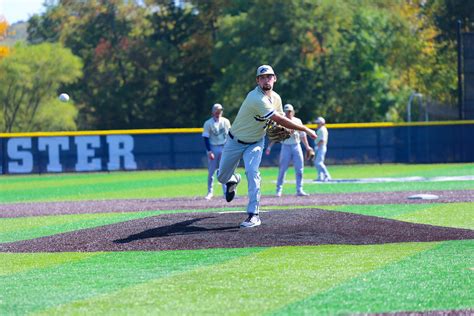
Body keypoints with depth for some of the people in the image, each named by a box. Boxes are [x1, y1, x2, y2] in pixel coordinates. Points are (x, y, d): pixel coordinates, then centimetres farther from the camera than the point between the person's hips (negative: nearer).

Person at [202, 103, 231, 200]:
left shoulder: (226, 122, 4)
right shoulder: (208, 123, -5)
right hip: (212, 148, -2)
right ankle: (210, 192, 10)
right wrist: (209, 151, -14)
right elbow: (206, 138, -6)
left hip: (224, 148, 2)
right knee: (211, 172, 1)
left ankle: (226, 192, 4)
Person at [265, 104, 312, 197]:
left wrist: (307, 146, 7)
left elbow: (302, 135, 14)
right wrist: (269, 147, -11)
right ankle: (279, 190, 0)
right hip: (286, 147, -3)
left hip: (296, 146, 3)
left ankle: (299, 190, 4)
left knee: (299, 169, -1)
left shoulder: (298, 121, 9)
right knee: (282, 169, -6)